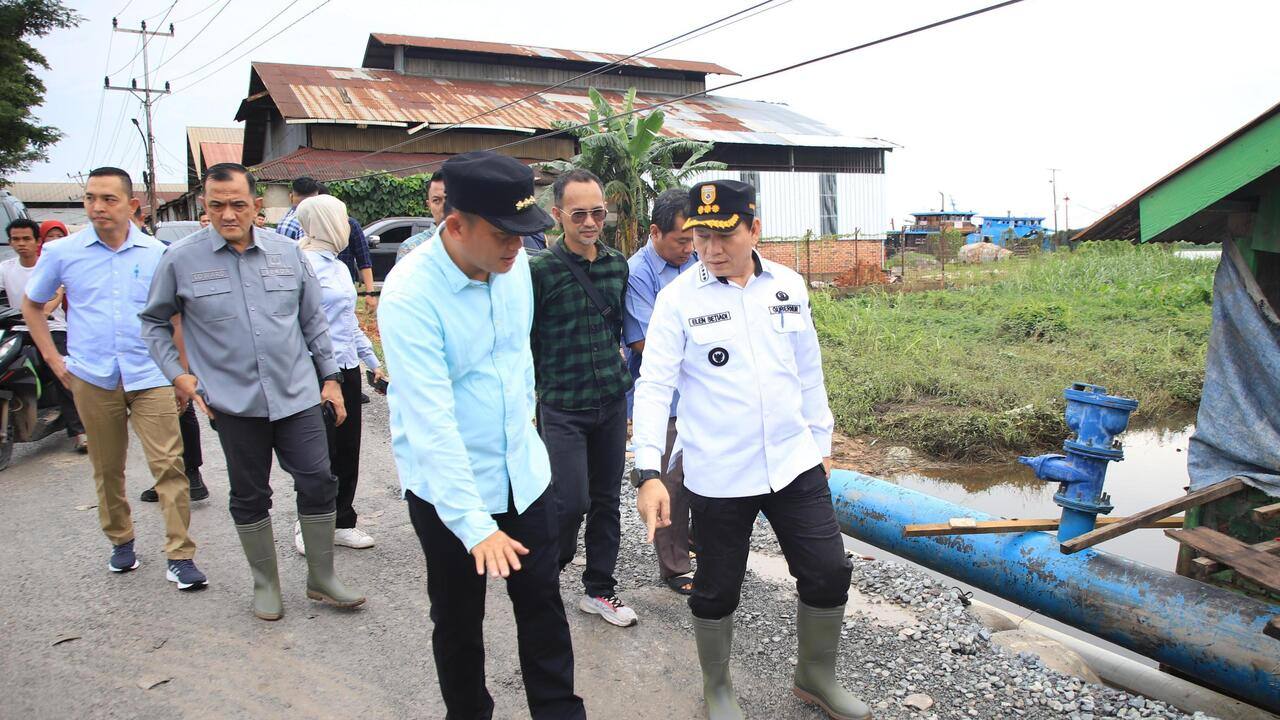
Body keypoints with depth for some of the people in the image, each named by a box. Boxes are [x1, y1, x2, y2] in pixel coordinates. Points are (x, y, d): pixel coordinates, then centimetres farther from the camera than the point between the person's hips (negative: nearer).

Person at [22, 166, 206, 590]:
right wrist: (54, 359, 7)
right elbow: (32, 305, 16)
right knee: (107, 470, 13)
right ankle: (120, 542, 32)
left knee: (169, 466, -8)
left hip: (151, 377, -1)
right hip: (92, 379, 1)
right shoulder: (62, 253, 3)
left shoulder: (156, 254, 2)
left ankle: (180, 556, -3)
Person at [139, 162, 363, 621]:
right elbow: (154, 322, 10)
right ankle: (265, 583, 29)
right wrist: (177, 374, -1)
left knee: (318, 483, 3)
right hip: (233, 402, -1)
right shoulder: (181, 260, -2)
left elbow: (313, 321, 11)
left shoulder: (287, 252, 4)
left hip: (297, 395, 2)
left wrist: (330, 377, 9)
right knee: (250, 496, 10)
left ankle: (321, 579, 20)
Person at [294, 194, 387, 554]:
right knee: (322, 454, 2)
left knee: (348, 450, 12)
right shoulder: (305, 265, -13)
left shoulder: (338, 266, 14)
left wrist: (372, 361, 21)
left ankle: (342, 523, 24)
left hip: (348, 370, 8)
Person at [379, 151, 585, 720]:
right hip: (448, 487, -5)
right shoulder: (410, 295, -25)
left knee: (543, 606, 14)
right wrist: (475, 525, -31)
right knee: (458, 620, 13)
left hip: (523, 473, 5)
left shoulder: (512, 264, -5)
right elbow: (431, 422, -29)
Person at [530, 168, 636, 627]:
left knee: (606, 498, 12)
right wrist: (545, 387, -2)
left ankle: (599, 589, 27)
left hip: (612, 401, 5)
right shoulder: (541, 270, -10)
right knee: (571, 501, -8)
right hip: (563, 407, -5)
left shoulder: (618, 264, 6)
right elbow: (526, 340, -5)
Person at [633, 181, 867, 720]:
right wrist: (648, 472, -22)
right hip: (718, 475, -3)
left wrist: (820, 442, 16)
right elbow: (654, 386, -14)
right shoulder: (678, 299, -9)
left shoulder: (789, 286, 3)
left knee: (829, 573, 9)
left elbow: (808, 373, 12)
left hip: (795, 465, 4)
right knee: (717, 591, 11)